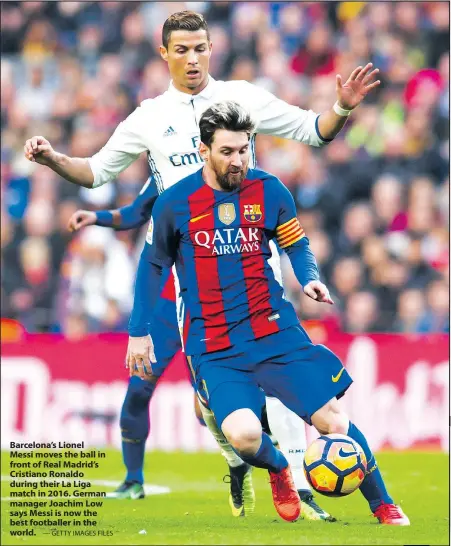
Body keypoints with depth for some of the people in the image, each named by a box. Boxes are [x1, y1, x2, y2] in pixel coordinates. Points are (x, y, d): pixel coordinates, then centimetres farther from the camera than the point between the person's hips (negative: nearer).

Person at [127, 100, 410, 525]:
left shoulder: (268, 191, 1)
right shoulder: (175, 203, -3)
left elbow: (296, 244, 15)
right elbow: (153, 264, 10)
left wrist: (309, 280, -7)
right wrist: (138, 331, 10)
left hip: (275, 332, 2)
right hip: (214, 348, -2)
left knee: (333, 421, -6)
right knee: (242, 434, -25)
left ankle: (383, 506, 15)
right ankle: (278, 469, 11)